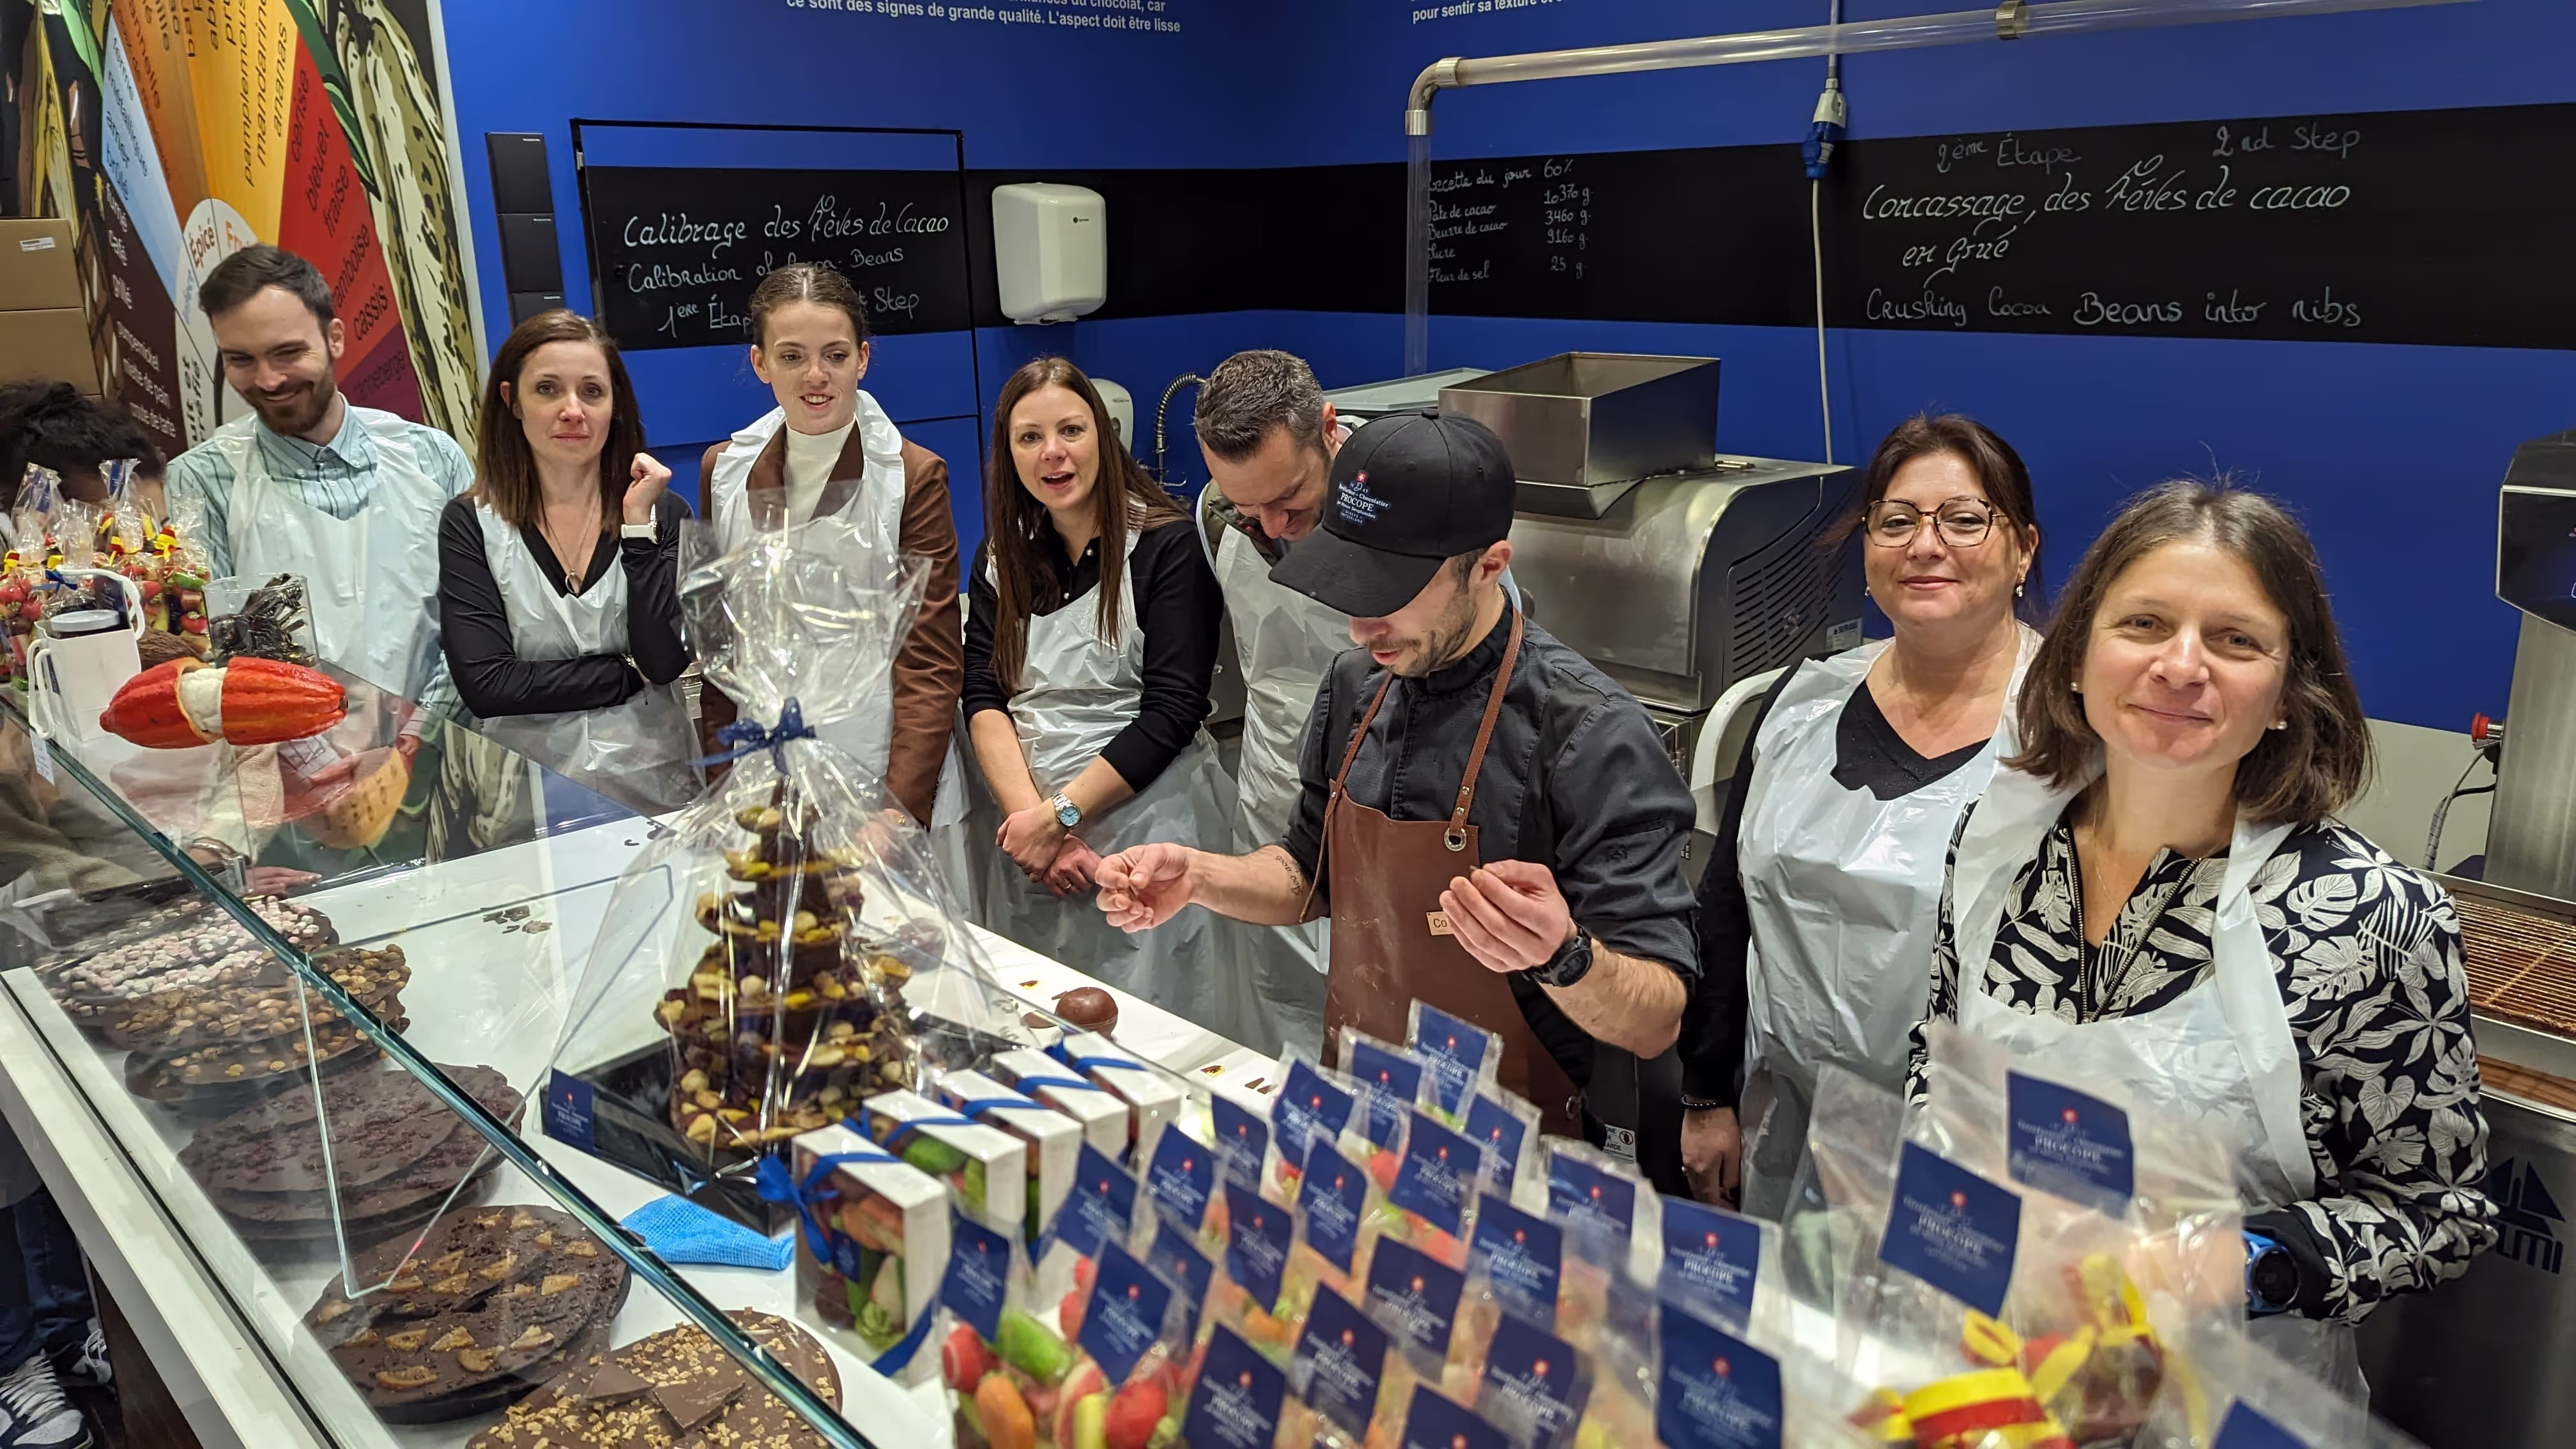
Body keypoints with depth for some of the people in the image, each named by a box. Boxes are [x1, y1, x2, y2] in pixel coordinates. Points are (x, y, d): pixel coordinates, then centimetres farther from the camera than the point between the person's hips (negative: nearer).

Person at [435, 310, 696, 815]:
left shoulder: (663, 512, 4)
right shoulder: (470, 524, 2)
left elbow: (666, 663, -8)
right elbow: (484, 685, -8)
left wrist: (639, 523, -9)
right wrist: (632, 674, -5)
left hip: (656, 788, 1)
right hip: (529, 797, 0)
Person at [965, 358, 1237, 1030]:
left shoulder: (1163, 544, -7)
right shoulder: (1004, 557, 9)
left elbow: (1172, 712, -13)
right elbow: (983, 698, 1)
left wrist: (1061, 812, -15)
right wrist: (1030, 816, -14)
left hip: (1146, 819, -4)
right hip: (1030, 827, 5)